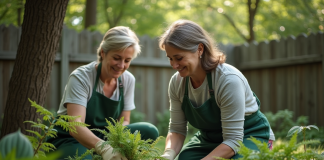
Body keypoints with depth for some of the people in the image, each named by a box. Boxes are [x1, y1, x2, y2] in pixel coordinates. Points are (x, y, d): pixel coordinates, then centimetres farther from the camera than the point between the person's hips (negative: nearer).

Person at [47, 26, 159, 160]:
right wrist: (103, 148, -50)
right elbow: (75, 125, -31)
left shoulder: (128, 80, -1)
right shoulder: (80, 77, -19)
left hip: (103, 137, 6)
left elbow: (124, 121, 2)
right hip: (68, 139, -5)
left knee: (149, 131, -18)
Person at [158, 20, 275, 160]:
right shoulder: (177, 82, -11)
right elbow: (177, 130, -4)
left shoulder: (229, 80, -30)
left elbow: (233, 141, -28)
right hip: (209, 138, 4)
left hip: (250, 137, -4)